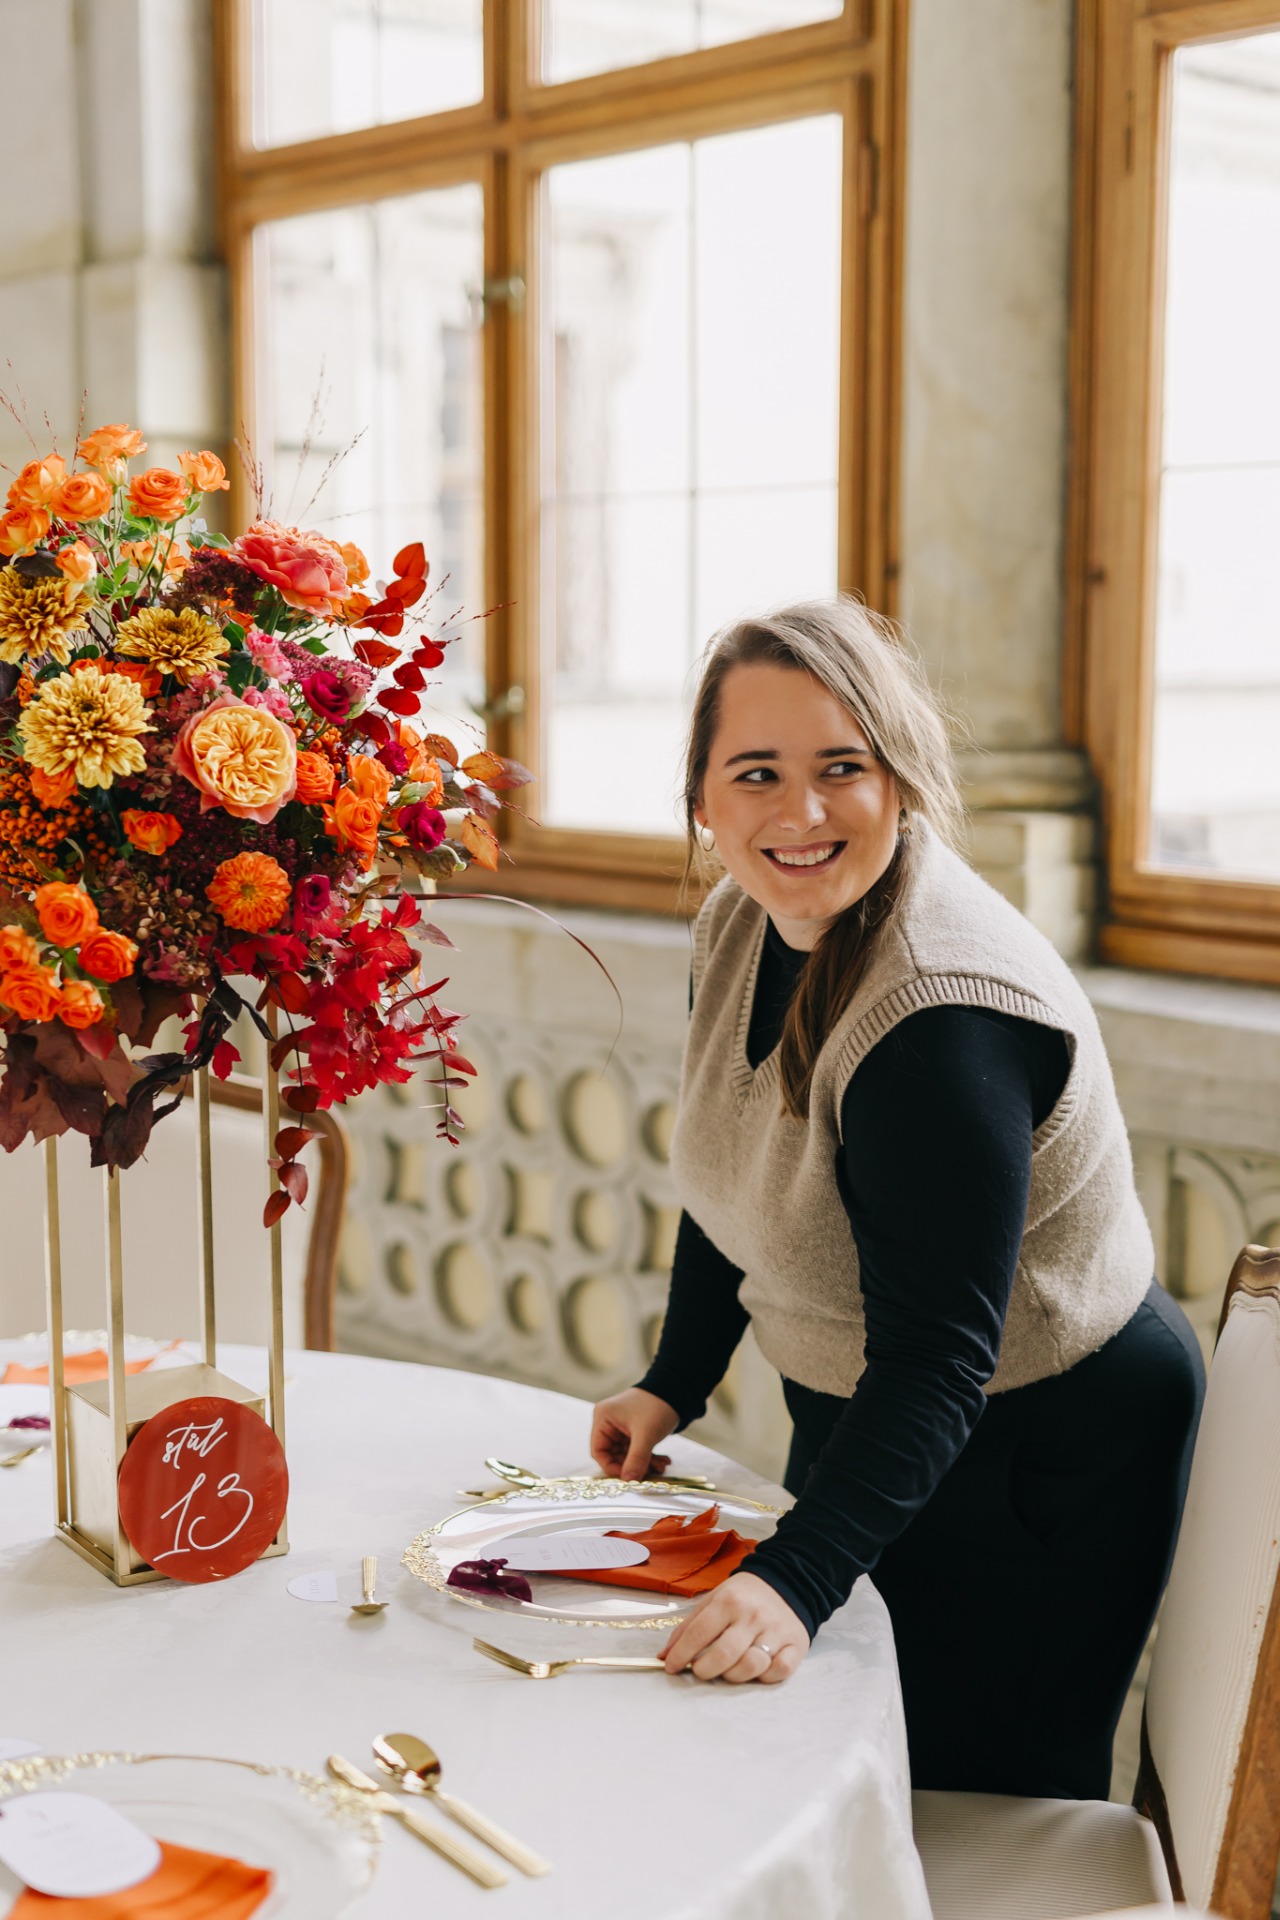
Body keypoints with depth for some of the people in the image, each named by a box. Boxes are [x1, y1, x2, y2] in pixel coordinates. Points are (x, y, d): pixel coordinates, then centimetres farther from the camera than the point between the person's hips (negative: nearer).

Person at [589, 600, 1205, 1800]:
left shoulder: (946, 1014, -32)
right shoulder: (742, 924, -4)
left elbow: (937, 1363, -34)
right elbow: (730, 1184, 11)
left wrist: (796, 1580, -41)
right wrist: (675, 1385, 9)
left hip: (1041, 1454, -8)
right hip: (849, 1414, 9)